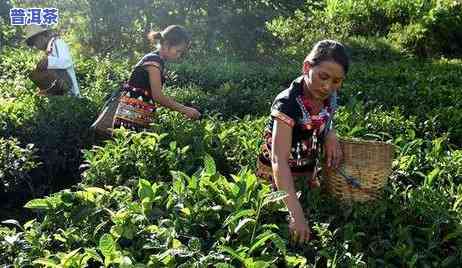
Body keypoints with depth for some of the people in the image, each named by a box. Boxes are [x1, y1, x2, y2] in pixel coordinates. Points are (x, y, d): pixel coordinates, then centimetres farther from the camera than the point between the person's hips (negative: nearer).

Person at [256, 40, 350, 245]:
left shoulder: (329, 97, -12)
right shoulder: (288, 103, -33)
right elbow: (279, 160, -40)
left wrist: (331, 136, -16)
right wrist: (296, 214, -48)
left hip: (309, 171, 6)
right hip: (278, 175, -6)